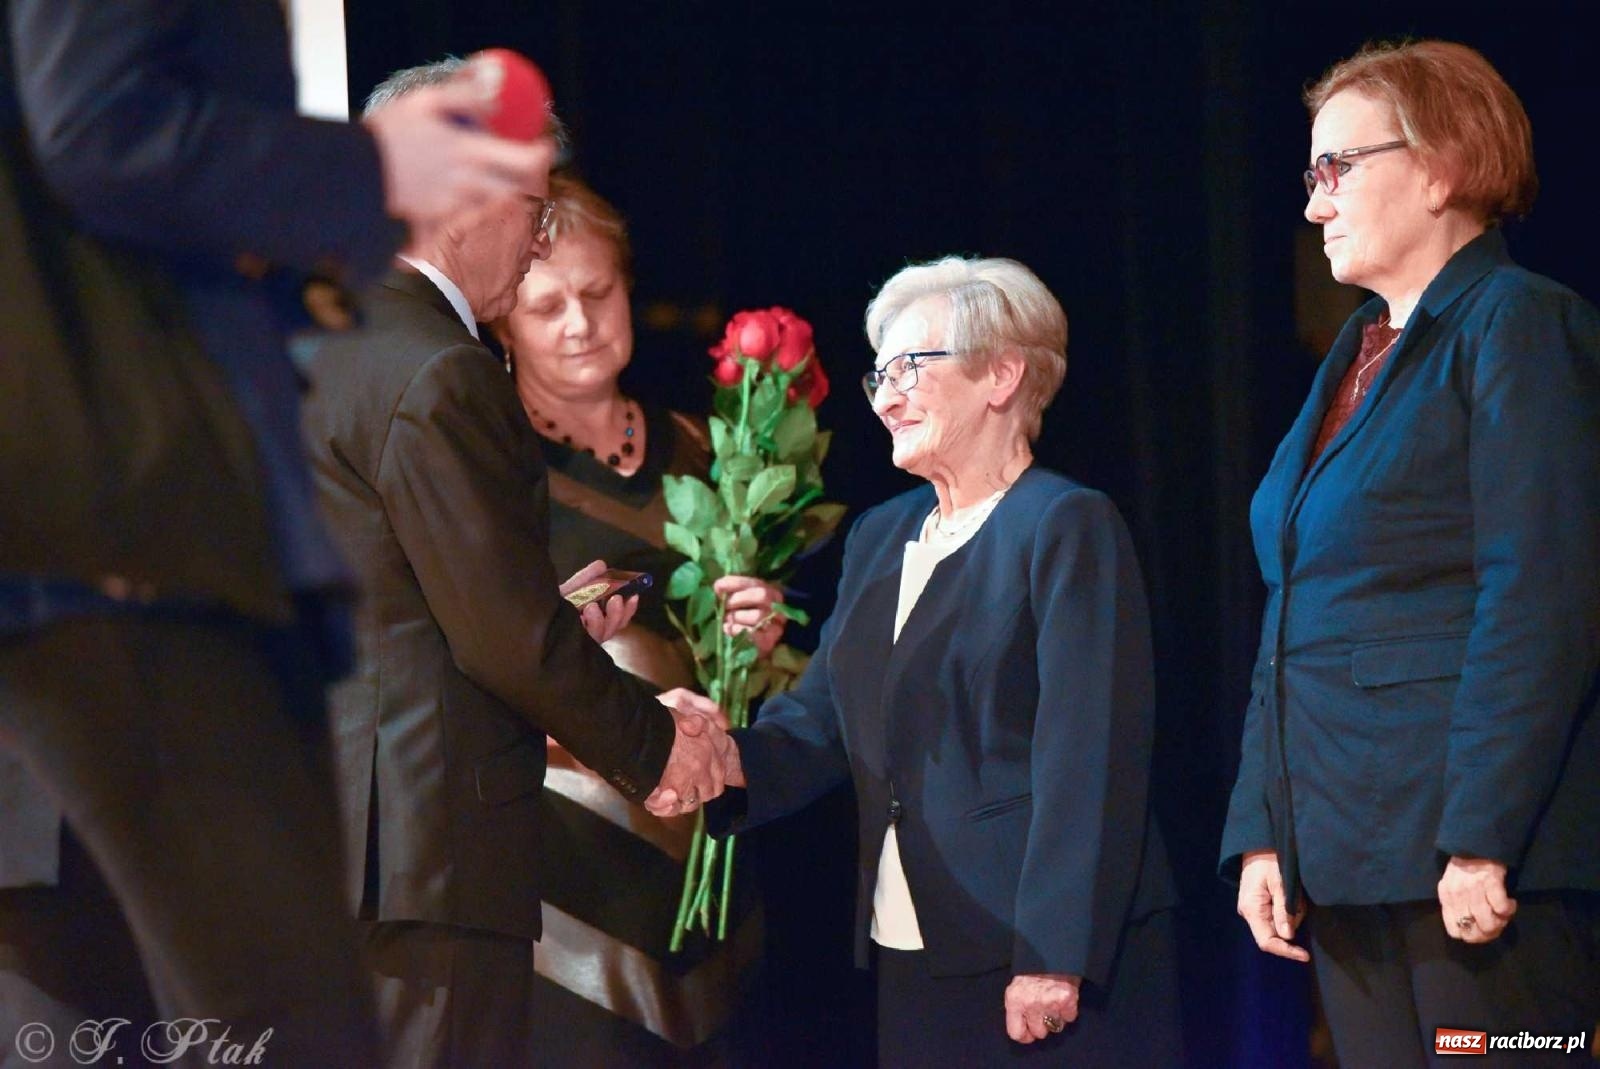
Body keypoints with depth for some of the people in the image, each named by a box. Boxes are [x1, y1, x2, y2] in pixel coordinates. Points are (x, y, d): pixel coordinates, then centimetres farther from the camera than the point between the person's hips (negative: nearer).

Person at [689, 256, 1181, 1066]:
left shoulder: (1069, 527, -6)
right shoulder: (879, 538, 18)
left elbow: (1090, 763, -13)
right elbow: (820, 720, 14)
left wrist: (1055, 959, -20)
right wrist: (735, 760, -8)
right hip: (916, 959, 7)